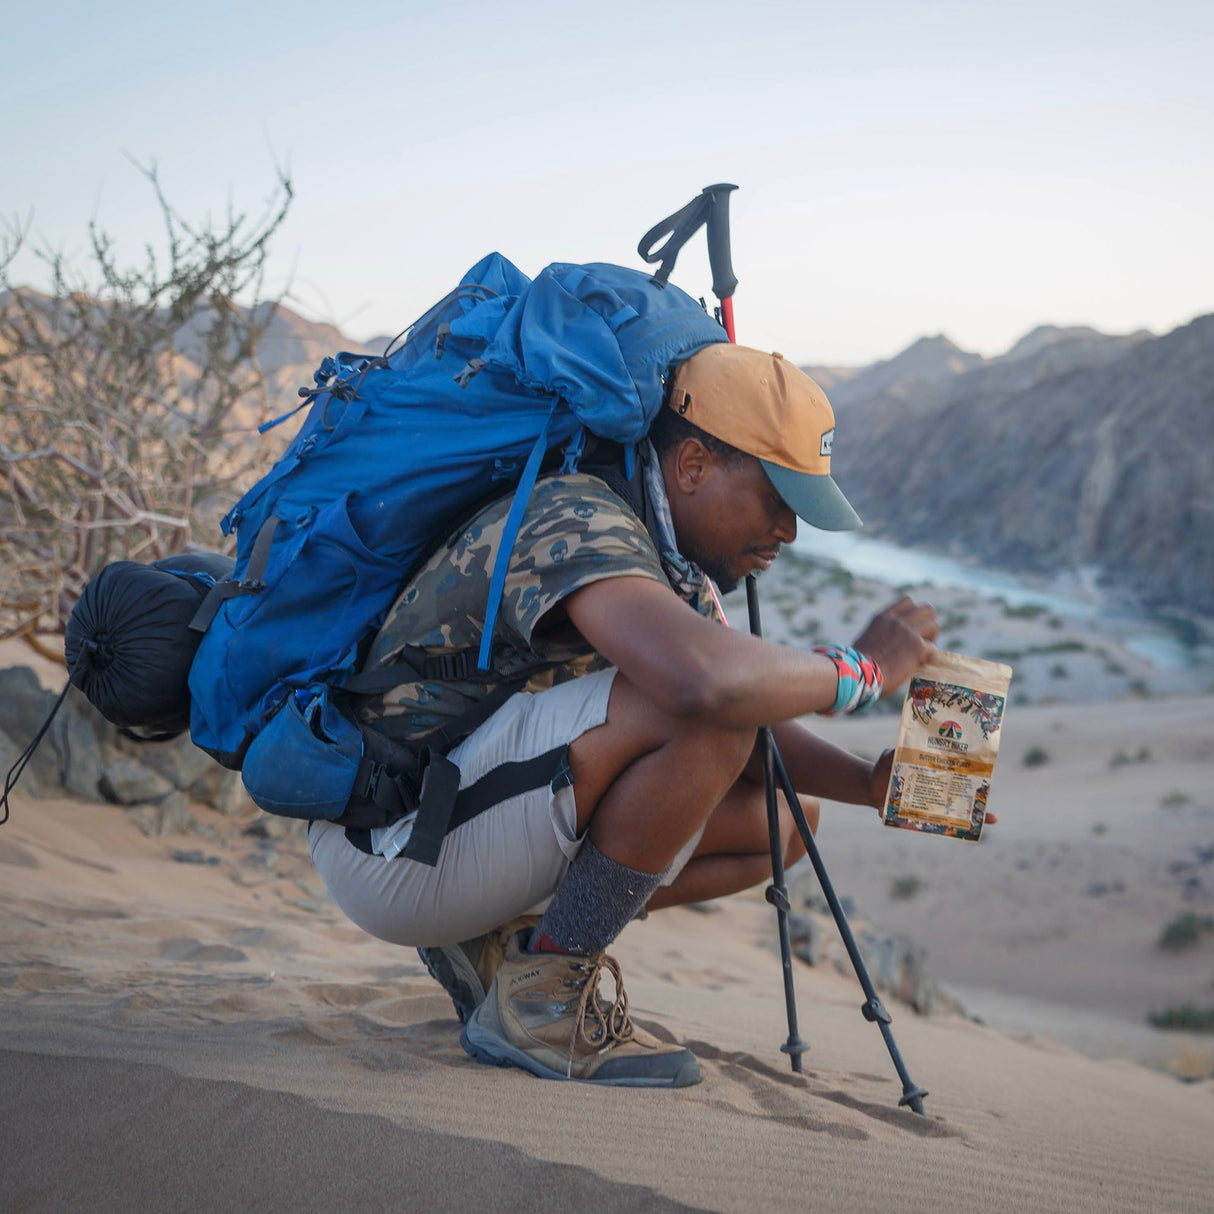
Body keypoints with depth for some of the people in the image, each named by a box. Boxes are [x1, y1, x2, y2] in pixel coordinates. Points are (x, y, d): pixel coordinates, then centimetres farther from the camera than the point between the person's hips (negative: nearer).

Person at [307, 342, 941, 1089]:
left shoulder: (674, 567, 8)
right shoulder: (577, 523, -22)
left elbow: (750, 727, 14)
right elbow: (711, 684, -40)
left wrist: (868, 782, -3)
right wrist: (861, 668, -22)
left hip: (474, 824, 10)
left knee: (783, 820, 6)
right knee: (698, 714, -27)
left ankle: (494, 938, 7)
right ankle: (540, 996, -14)